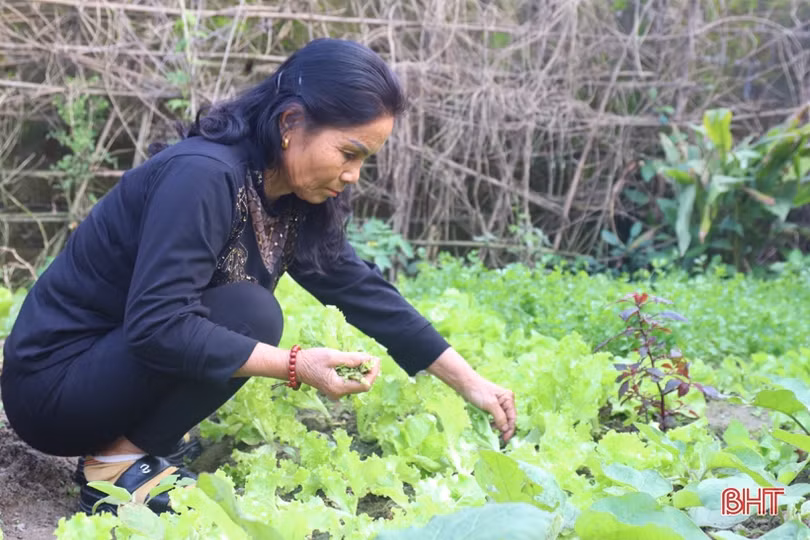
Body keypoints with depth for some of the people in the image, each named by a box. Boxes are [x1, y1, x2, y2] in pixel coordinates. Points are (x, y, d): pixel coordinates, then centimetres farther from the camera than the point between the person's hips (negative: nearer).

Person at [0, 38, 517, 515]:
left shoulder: (289, 197, 0)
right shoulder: (203, 176, -26)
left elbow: (362, 288, 4)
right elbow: (156, 325, -31)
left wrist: (470, 382, 4)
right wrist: (296, 366, -31)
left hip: (111, 361, 9)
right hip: (51, 383, -9)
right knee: (249, 313, -22)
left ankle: (119, 435, 4)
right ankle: (120, 465, -11)